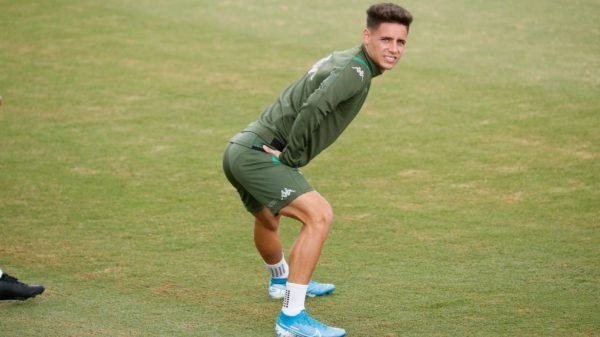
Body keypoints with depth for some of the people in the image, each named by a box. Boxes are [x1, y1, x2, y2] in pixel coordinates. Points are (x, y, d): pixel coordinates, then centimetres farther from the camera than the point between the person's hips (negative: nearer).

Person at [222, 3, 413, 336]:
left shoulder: (340, 60, 15)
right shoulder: (355, 70, -15)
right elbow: (314, 107, -33)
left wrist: (290, 155, 19)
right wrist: (292, 156, -20)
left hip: (241, 150, 11)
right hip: (258, 155, -11)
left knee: (268, 219, 35)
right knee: (319, 215, -22)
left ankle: (282, 280, 64)